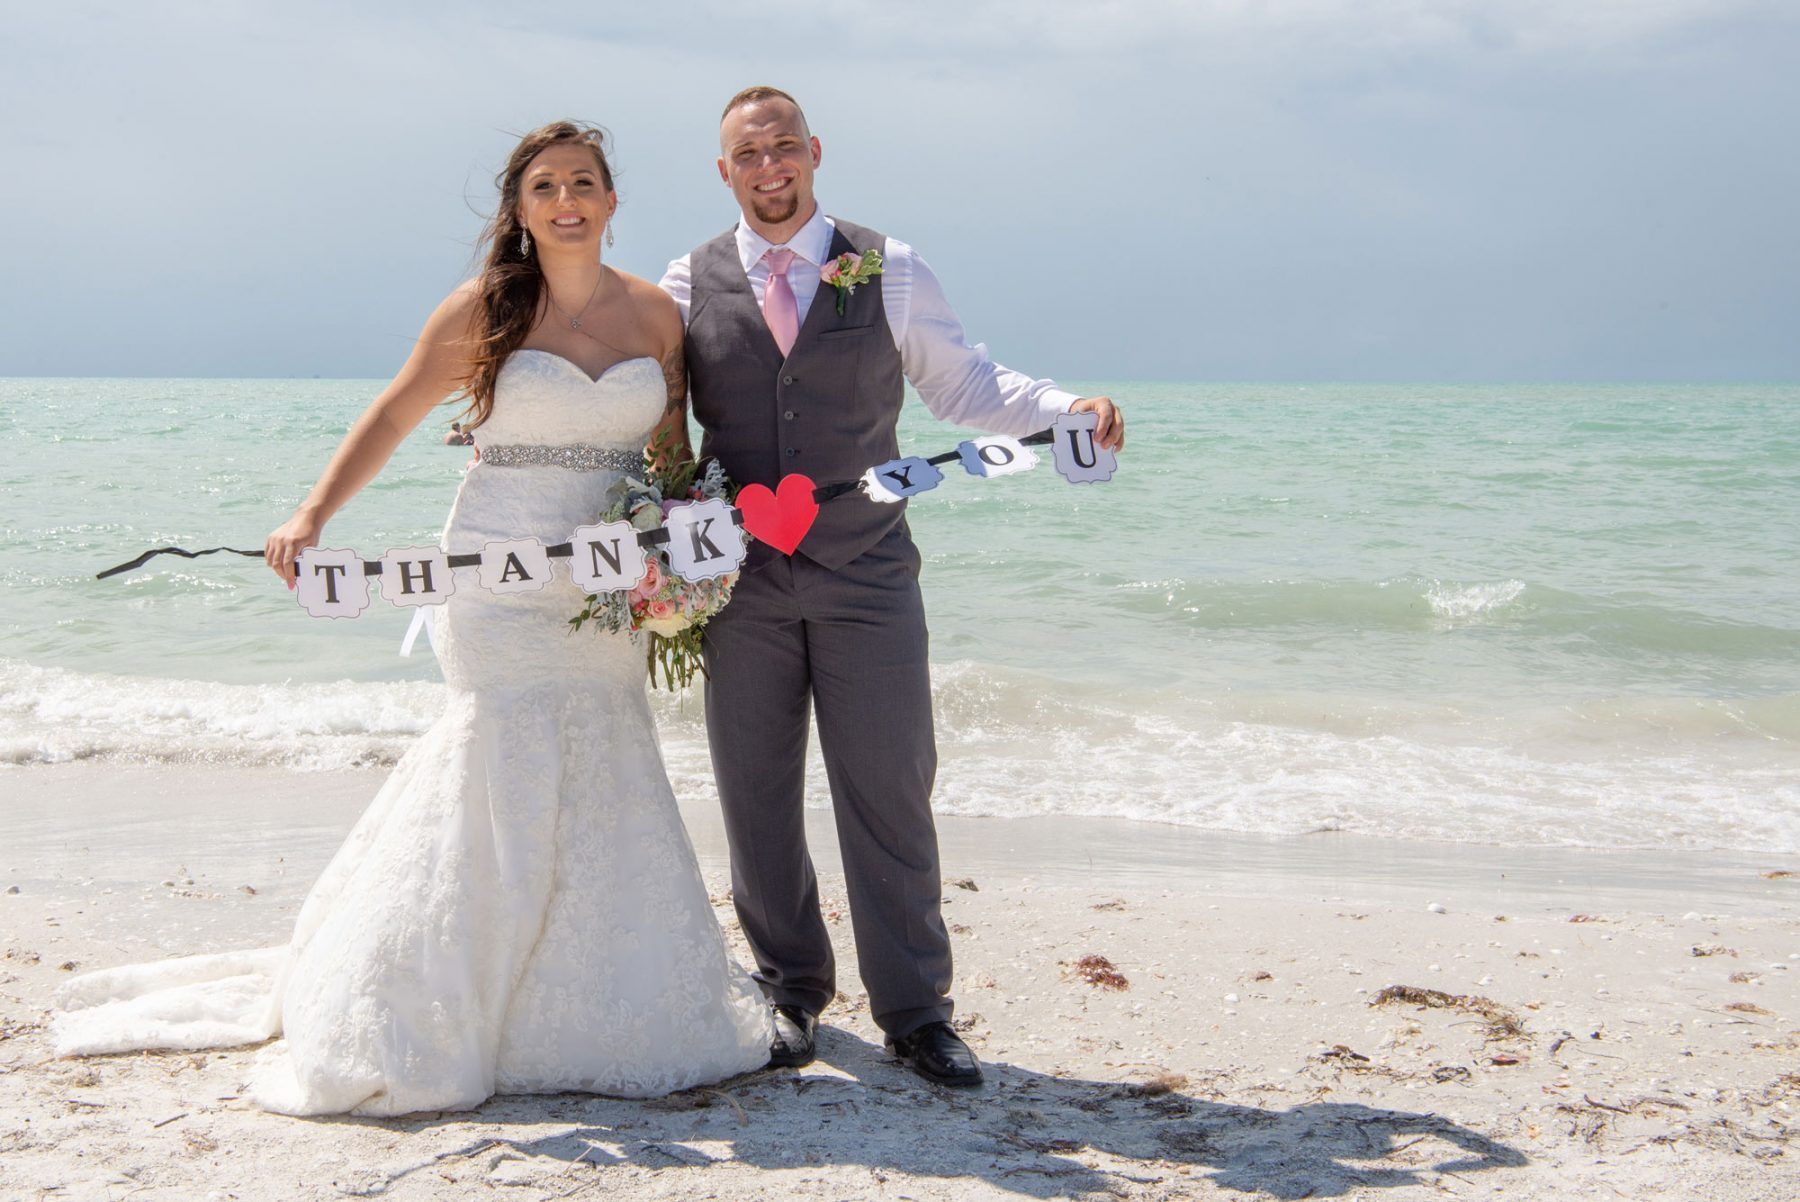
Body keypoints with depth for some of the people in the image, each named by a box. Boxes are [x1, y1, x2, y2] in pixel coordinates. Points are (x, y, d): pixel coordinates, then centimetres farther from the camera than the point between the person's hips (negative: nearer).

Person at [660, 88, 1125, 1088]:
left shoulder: (889, 271, 4)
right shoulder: (689, 288, 5)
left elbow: (965, 384, 8)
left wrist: (1073, 410, -7)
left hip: (867, 579, -1)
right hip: (742, 585, 1)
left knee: (890, 791, 0)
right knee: (758, 799, 8)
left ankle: (915, 1011, 11)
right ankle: (793, 993, 25)